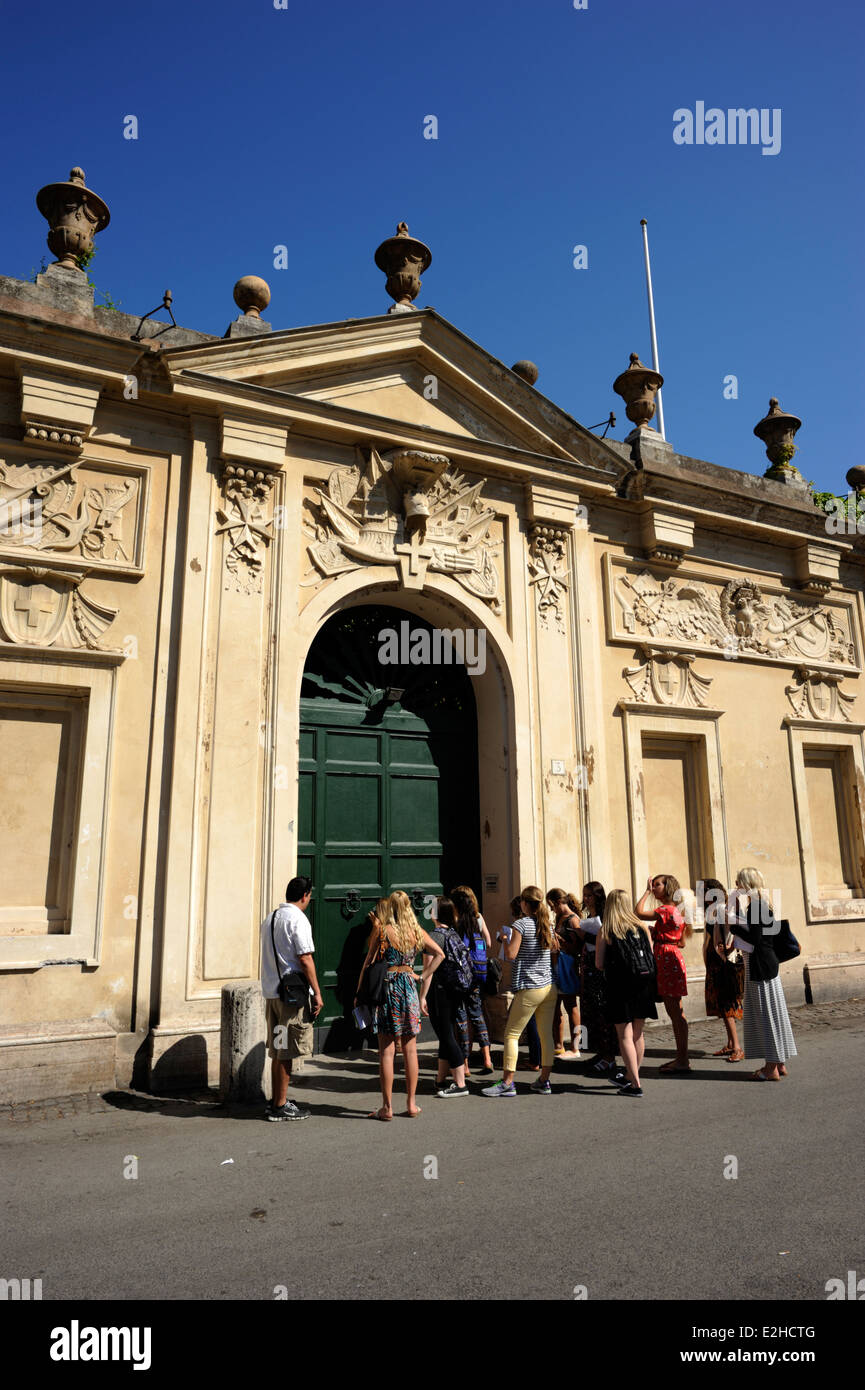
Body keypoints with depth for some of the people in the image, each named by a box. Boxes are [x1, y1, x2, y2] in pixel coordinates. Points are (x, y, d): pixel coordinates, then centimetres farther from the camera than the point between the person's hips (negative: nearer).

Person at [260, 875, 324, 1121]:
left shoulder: (269, 918, 13)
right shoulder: (298, 919, -13)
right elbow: (305, 959, -17)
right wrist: (317, 993, -12)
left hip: (271, 991, 8)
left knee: (277, 1050, 16)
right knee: (286, 1052, 0)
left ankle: (276, 1101, 26)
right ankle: (280, 1106, 6)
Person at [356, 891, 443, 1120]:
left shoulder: (381, 931, -7)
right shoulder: (416, 931, 4)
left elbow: (368, 963, -4)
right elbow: (439, 954, 7)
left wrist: (359, 992, 3)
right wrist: (423, 977, 8)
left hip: (386, 987, -3)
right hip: (408, 987, 3)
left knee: (386, 1051, 1)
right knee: (410, 1050, 10)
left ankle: (387, 1107, 4)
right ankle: (411, 1105, 15)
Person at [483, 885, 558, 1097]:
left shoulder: (521, 924, -11)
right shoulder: (548, 925, 9)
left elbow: (511, 954, -15)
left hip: (529, 989, -7)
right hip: (549, 987, 7)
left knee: (511, 1034, 2)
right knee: (546, 1035, 10)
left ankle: (507, 1083, 2)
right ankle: (544, 1081, 14)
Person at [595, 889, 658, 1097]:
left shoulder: (605, 931, -3)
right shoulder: (642, 927, 7)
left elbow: (599, 963, -2)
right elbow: (652, 957, 11)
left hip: (621, 984, -5)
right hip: (644, 982, 5)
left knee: (625, 1035, 1)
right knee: (637, 1033, 16)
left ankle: (635, 1085, -2)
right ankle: (630, 1076, 29)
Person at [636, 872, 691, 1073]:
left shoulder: (665, 910, -15)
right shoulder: (676, 911, 15)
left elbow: (638, 913, -19)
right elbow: (682, 942, 18)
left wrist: (647, 892, -10)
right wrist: (659, 935, 14)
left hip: (668, 961, -10)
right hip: (672, 960, 10)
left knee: (676, 1013, -5)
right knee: (674, 1013, 14)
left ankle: (683, 1061, 1)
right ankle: (680, 1057, 21)